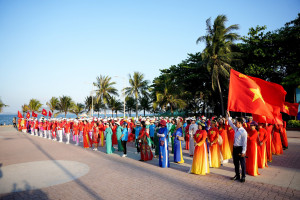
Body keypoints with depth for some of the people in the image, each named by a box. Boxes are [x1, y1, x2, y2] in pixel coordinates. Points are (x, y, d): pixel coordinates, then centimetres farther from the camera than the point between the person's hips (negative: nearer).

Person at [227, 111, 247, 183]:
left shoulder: (243, 131, -18)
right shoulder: (236, 129, 5)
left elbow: (245, 142, -18)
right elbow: (231, 124, 23)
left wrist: (243, 152, -18)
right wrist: (228, 116, 18)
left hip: (240, 148, -8)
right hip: (235, 148, 8)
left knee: (242, 163, 7)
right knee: (235, 163, 17)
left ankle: (243, 177, 21)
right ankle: (237, 175, 31)